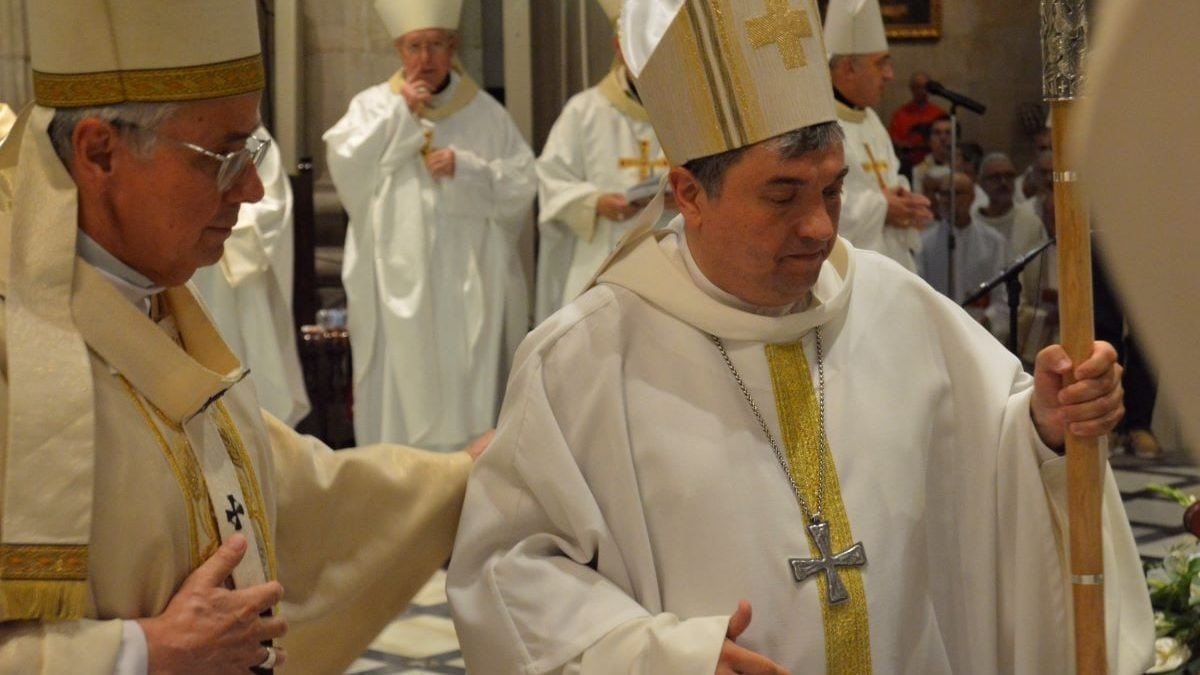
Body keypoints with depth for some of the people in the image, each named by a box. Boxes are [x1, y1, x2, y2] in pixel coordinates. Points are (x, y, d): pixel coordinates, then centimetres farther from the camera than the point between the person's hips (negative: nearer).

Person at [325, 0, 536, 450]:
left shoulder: (485, 112, 8)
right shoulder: (373, 105, 8)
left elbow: (523, 182, 2)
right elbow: (344, 164, -7)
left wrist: (466, 167, -12)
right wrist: (400, 113, -7)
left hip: (471, 282, 1)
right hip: (399, 279, 0)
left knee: (470, 388, 1)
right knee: (403, 382, -3)